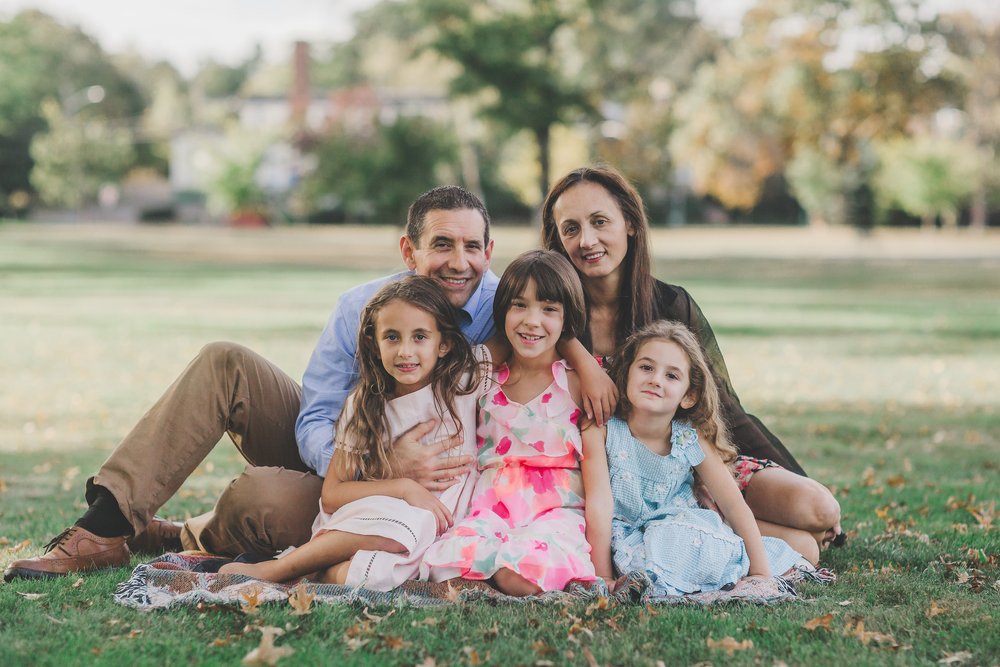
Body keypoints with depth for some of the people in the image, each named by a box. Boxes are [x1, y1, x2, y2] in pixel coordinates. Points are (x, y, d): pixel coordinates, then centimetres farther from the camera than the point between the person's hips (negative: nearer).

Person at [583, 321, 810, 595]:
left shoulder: (692, 439, -4)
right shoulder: (601, 431, -12)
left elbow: (734, 505, -2)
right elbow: (599, 504, -17)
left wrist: (761, 573, -8)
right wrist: (603, 578, -22)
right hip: (626, 540, -3)